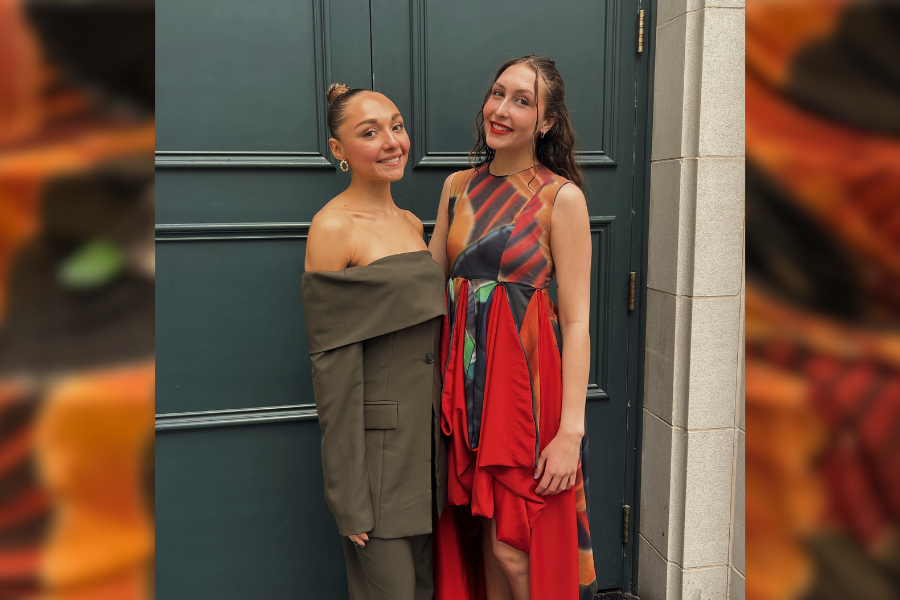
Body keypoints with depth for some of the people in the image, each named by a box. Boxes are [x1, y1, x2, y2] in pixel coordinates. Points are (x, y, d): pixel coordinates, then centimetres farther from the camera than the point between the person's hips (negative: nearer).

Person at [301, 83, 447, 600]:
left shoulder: (411, 224, 10)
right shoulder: (333, 228, -13)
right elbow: (333, 367, -15)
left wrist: (442, 431, 15)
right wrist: (349, 497, -15)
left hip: (426, 432, 7)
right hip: (377, 438, -7)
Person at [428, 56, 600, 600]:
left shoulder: (562, 197, -8)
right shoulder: (458, 187, 8)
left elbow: (577, 321, -12)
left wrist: (572, 429, -15)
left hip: (528, 380, -5)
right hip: (467, 376, 5)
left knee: (514, 545, 3)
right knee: (485, 534, 15)